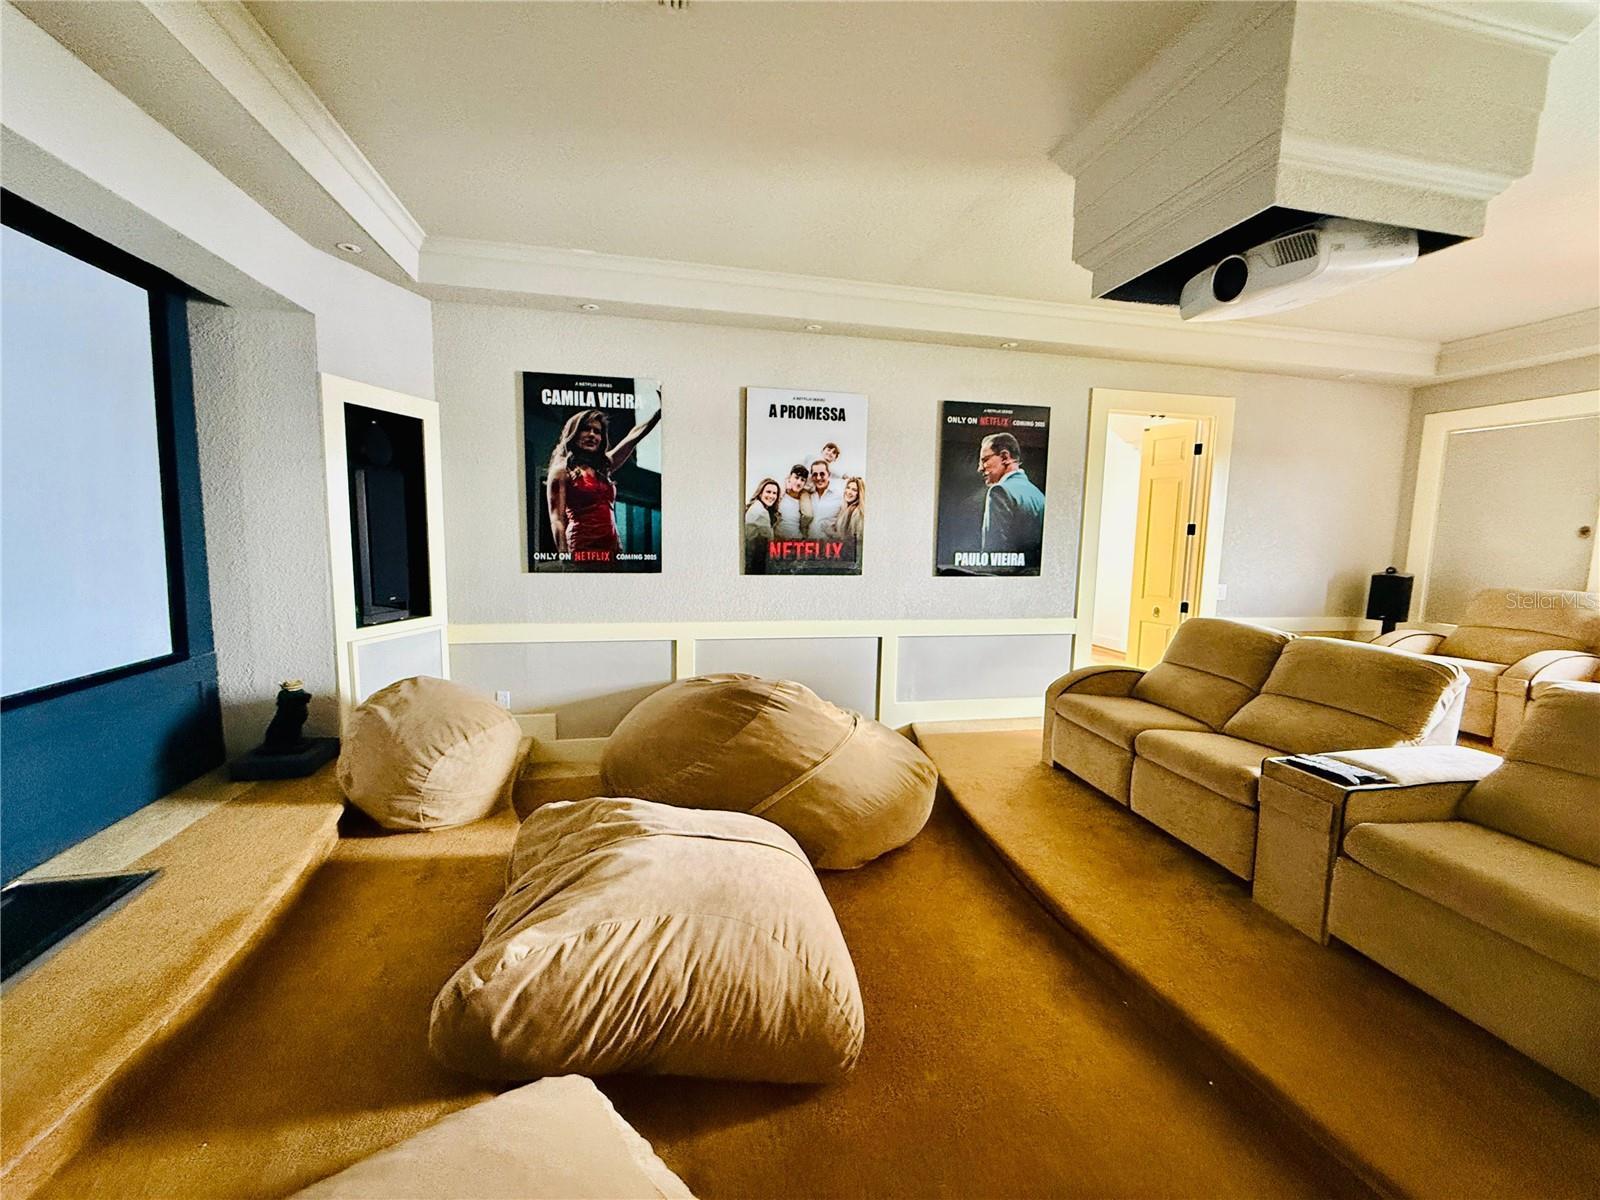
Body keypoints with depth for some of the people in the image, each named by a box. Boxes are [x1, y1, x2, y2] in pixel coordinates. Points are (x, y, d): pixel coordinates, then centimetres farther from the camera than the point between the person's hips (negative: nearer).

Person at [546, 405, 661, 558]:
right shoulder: (562, 470, 2)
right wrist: (564, 557, -16)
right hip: (583, 548, -5)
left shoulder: (603, 467, 18)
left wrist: (660, 410, 19)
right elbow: (557, 520, -5)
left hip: (612, 548, 6)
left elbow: (633, 436, 20)